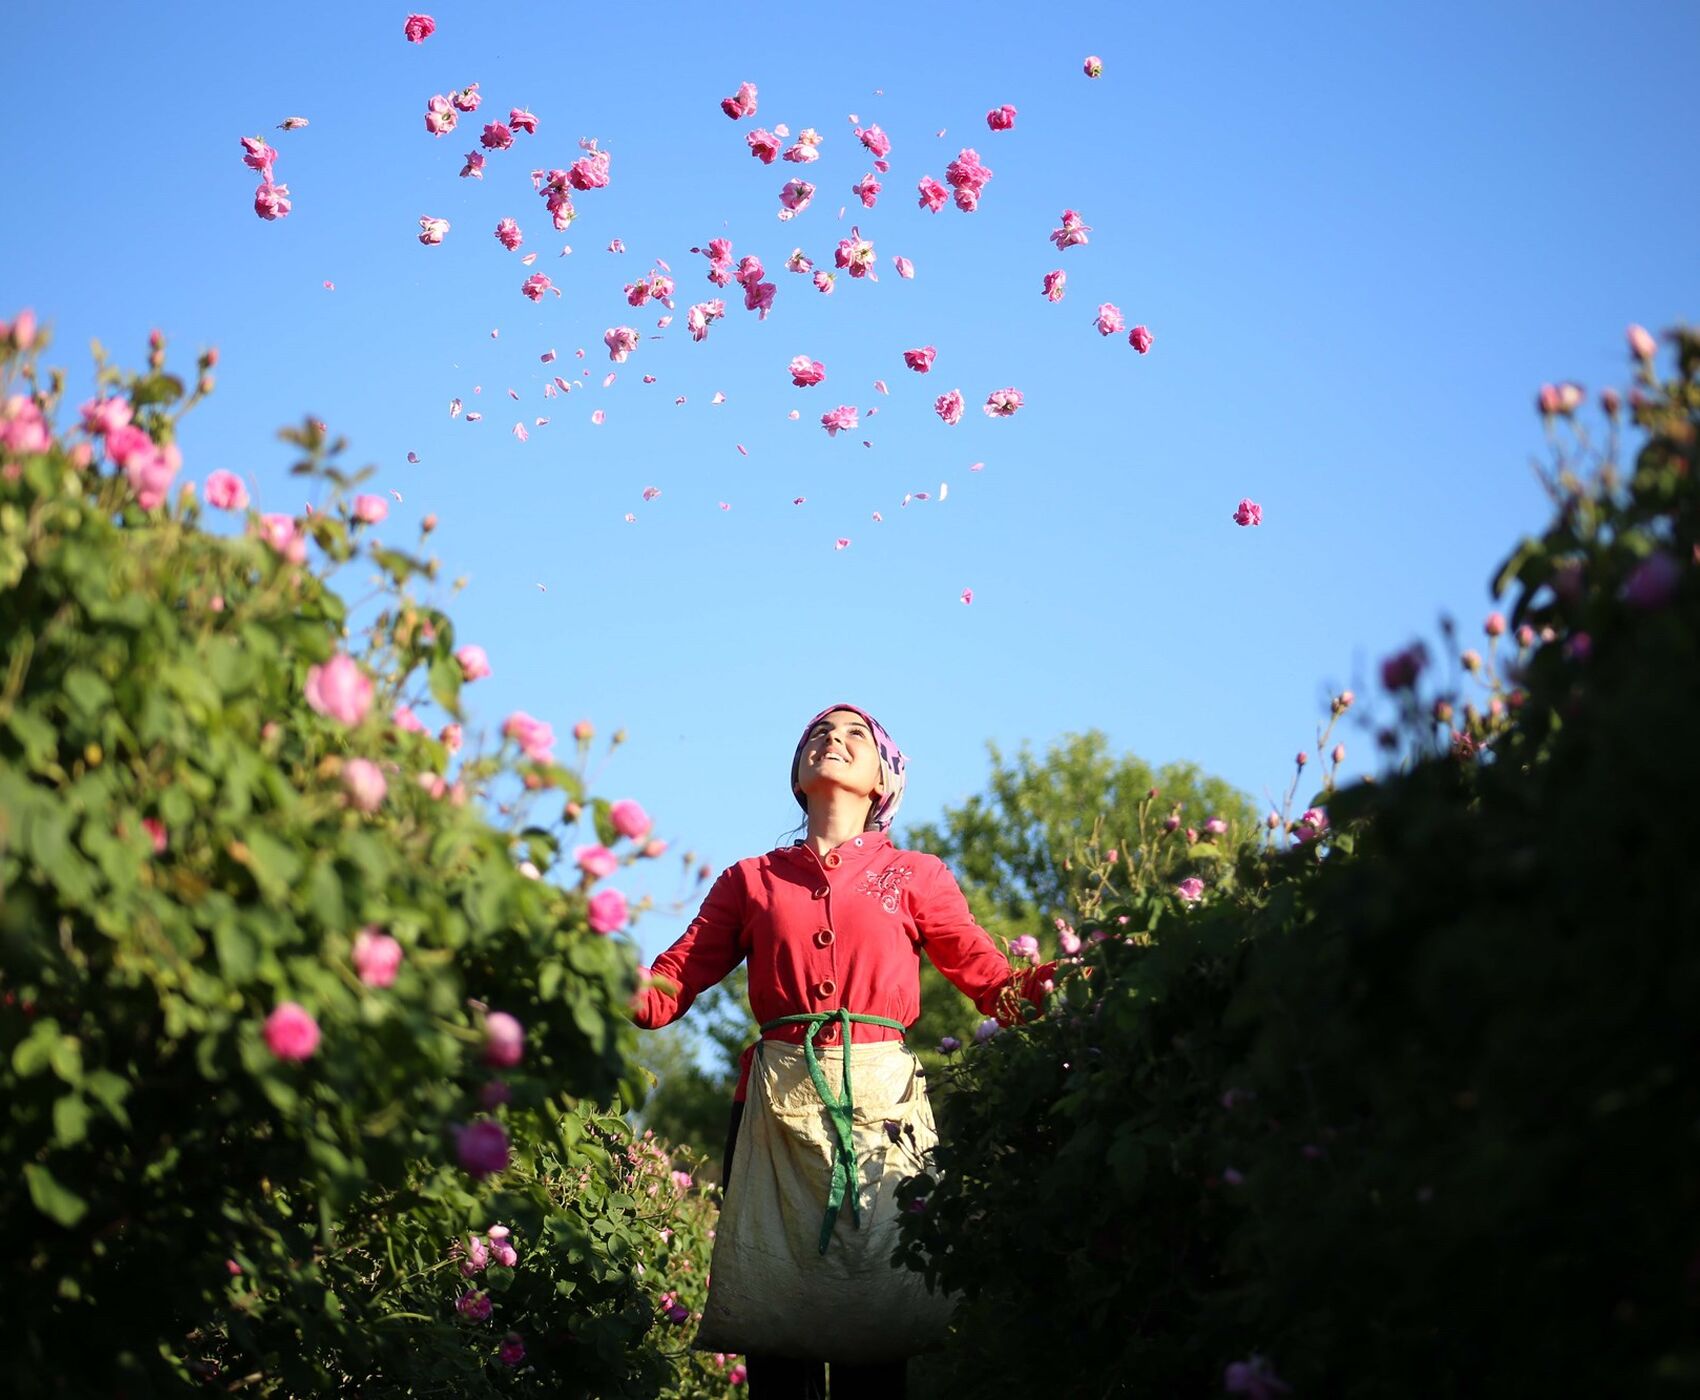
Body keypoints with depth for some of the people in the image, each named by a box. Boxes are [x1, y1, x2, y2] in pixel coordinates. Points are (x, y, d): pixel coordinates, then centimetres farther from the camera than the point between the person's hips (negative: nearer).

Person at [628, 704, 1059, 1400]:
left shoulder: (916, 876, 14)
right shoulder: (751, 881, 15)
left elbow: (994, 981, 7)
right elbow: (666, 990, 9)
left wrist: (1052, 982, -13)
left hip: (883, 1106, -1)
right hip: (776, 1104, 1)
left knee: (874, 1328, -4)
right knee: (775, 1322, -2)